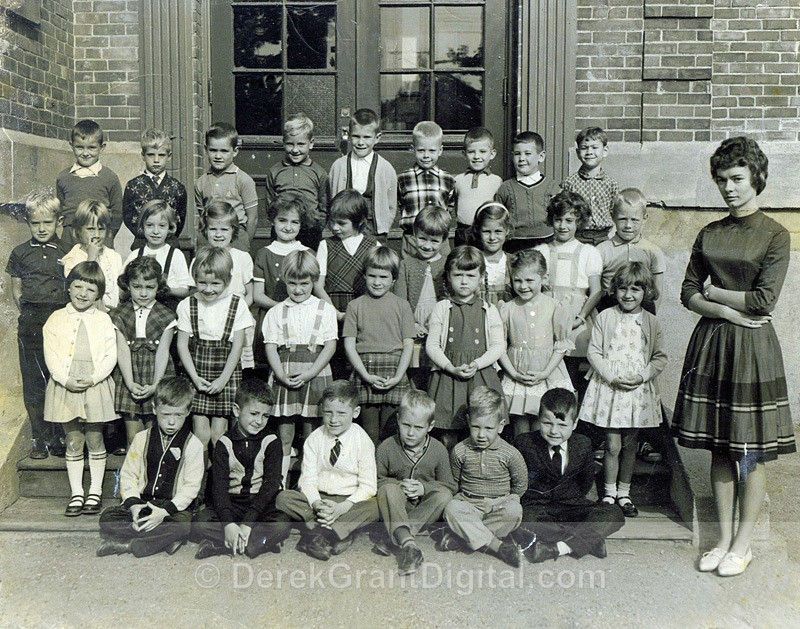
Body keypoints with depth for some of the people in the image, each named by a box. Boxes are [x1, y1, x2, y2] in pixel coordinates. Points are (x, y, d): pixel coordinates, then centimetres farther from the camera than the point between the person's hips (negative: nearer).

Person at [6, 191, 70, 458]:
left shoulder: (68, 253, 3)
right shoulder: (20, 253, 8)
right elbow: (17, 291, 13)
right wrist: (30, 315, 4)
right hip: (31, 326, 2)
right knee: (33, 381, 5)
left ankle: (60, 438, 12)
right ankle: (40, 438, 15)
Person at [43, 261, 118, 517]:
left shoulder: (103, 320, 2)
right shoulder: (57, 319, 4)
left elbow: (111, 355, -3)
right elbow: (51, 354, -2)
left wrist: (93, 378, -16)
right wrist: (66, 380, -15)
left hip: (96, 387, -1)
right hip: (65, 388, 1)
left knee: (95, 439, 8)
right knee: (73, 442, 8)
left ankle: (95, 491, 19)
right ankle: (76, 493, 18)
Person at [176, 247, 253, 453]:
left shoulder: (237, 305, -2)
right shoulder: (187, 305, 1)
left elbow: (237, 346, -2)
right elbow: (182, 345, 1)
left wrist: (223, 378, -8)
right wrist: (195, 377, -8)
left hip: (227, 374, -1)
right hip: (196, 374, 1)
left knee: (219, 432, -1)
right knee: (200, 432, -3)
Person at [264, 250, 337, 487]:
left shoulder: (325, 310, 5)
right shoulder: (276, 312, 9)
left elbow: (330, 345, -1)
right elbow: (270, 346, 3)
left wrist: (308, 374, -11)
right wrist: (281, 375, -12)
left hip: (315, 376, -1)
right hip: (284, 376, 1)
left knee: (312, 434, 4)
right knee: (284, 434, 4)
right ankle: (281, 483, 10)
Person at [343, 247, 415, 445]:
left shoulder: (402, 306, 7)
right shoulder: (355, 306, 7)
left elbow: (408, 345, 4)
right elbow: (349, 345, 2)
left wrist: (398, 377, -8)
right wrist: (366, 375, -8)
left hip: (394, 373, 0)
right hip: (365, 372, 0)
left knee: (390, 432, 0)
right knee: (369, 433, 3)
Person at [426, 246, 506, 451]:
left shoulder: (489, 311, 6)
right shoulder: (441, 309, 5)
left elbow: (498, 346, 3)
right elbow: (432, 345, 1)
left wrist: (476, 364, -12)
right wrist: (452, 368, -11)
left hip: (482, 375, 0)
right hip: (447, 375, 0)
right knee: (447, 435, 2)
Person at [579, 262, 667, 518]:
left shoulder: (651, 322, 3)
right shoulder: (605, 317, -1)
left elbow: (660, 357, 5)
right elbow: (593, 352, -2)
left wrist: (643, 376, -11)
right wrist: (612, 377, -13)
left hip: (639, 390, 2)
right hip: (609, 388, -1)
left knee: (630, 446, 10)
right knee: (612, 446, 0)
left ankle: (624, 494, 25)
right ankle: (609, 494, 17)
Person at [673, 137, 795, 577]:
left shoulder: (774, 235, -5)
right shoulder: (710, 234, 9)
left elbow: (764, 299, -13)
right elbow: (689, 294, 5)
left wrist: (713, 292, -4)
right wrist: (728, 310, -11)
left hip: (752, 345, -4)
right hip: (710, 342, 4)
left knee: (752, 452, 3)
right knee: (720, 448, 10)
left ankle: (743, 544, 17)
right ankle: (724, 539, 21)